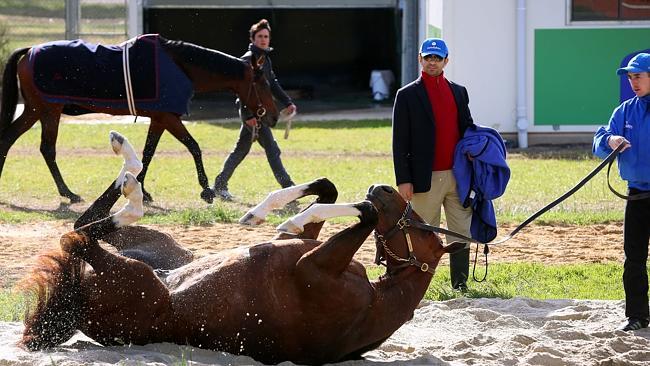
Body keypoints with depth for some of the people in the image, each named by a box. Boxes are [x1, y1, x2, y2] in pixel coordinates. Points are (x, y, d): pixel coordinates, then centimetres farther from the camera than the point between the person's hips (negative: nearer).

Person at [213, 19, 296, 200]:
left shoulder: (265, 59, 17)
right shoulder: (249, 59, -14)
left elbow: (273, 84, 23)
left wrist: (287, 102, 13)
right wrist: (249, 115, -24)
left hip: (260, 110, 10)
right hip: (251, 111, -10)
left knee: (241, 150, 15)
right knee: (272, 149, -11)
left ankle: (220, 185, 22)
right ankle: (287, 187, -11)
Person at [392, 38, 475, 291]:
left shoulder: (459, 92, 14)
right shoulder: (407, 95, 1)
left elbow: (467, 128, 17)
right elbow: (400, 142, -2)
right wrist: (403, 180, -10)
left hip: (458, 175, 4)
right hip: (426, 178, -4)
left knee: (461, 234, 3)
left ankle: (460, 285, 8)